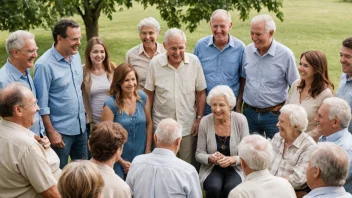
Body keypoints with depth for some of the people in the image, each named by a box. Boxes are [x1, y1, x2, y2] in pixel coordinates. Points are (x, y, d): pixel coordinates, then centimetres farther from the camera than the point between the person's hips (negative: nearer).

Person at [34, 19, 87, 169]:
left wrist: (82, 112, 13)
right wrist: (51, 132, -15)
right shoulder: (44, 64, -19)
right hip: (60, 130, -6)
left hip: (81, 126, 7)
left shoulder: (76, 55, 2)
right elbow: (41, 104, -16)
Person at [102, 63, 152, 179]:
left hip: (141, 159, 3)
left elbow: (149, 124, 7)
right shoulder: (111, 104, -14)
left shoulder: (142, 98, -2)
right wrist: (122, 162, -10)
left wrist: (148, 150, 1)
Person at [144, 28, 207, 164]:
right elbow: (149, 94, 2)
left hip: (188, 126, 0)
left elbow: (201, 93, 2)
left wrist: (199, 118, 0)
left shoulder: (194, 62, -5)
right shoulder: (155, 63, -6)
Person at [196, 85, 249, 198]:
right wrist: (210, 158, -21)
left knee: (231, 188, -31)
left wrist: (232, 160, -24)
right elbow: (199, 153, 1)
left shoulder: (240, 120, -9)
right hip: (211, 169, 1)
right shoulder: (205, 122, -7)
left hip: (235, 169, 0)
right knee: (213, 188, -31)